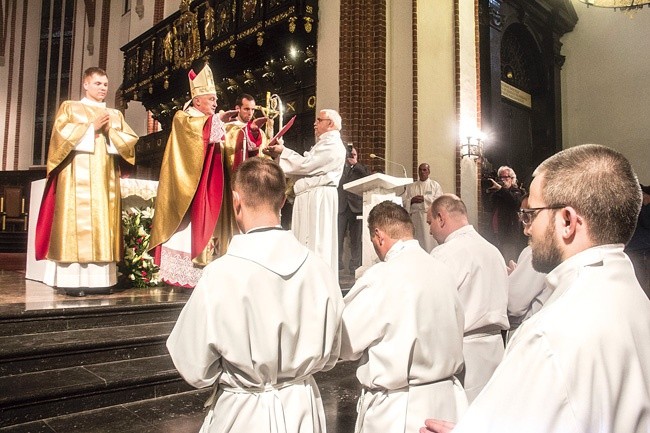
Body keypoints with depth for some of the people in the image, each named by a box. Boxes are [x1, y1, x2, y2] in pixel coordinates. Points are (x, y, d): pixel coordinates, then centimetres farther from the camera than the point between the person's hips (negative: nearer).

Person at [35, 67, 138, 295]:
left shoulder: (115, 114, 20)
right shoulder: (70, 107, 11)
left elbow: (131, 140, 9)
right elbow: (61, 133, -6)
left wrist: (110, 132, -6)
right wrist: (91, 127, -9)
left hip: (106, 178, 4)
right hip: (79, 176, -3)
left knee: (104, 225, -1)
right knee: (78, 222, -9)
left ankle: (100, 278, 0)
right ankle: (73, 279, -9)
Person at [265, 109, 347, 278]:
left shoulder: (331, 144, -9)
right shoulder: (326, 143, 24)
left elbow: (306, 164, -16)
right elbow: (307, 165, 17)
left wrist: (283, 151, -3)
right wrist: (278, 154, 9)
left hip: (318, 196, -10)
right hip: (311, 196, 10)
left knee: (315, 243, -9)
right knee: (309, 242, 10)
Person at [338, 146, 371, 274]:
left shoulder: (361, 168, 15)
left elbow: (369, 177, -6)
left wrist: (356, 164, -5)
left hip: (356, 206, 0)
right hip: (341, 207, 0)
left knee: (356, 239, 3)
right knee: (338, 237, -6)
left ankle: (355, 265, 8)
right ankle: (337, 264, 0)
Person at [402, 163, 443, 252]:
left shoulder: (435, 185, 11)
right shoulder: (410, 187, 17)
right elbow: (403, 201, 8)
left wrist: (424, 198, -10)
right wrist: (411, 200, -11)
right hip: (415, 217, 2)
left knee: (430, 242, -7)